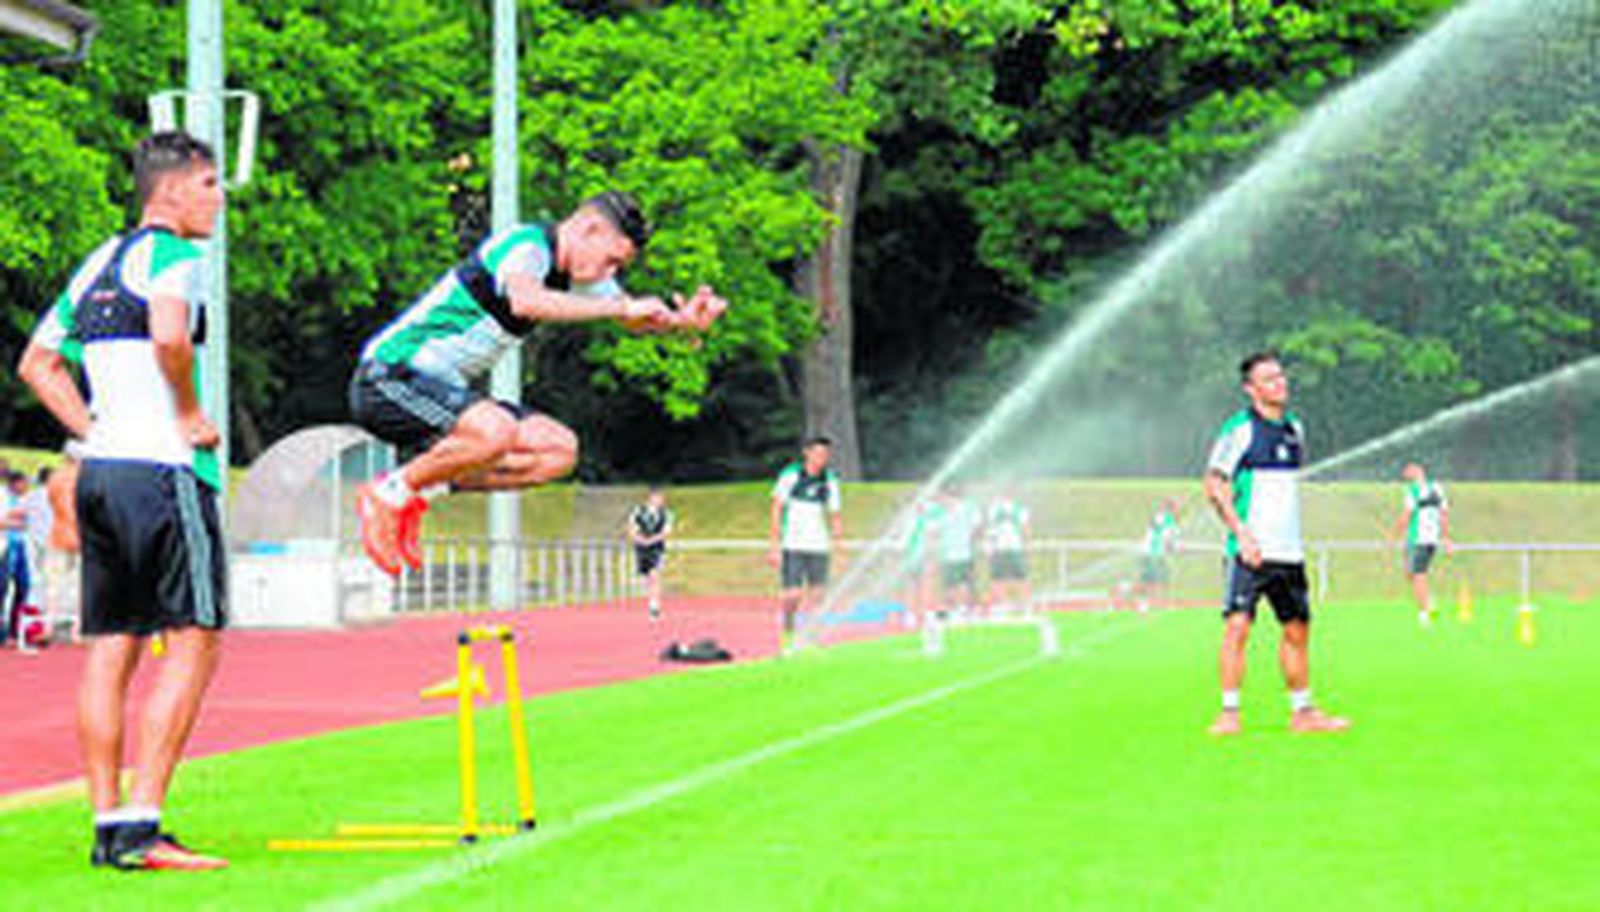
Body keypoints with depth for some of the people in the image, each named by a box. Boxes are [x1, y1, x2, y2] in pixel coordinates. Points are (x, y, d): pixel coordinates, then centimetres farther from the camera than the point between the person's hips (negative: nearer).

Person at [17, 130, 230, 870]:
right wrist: (191, 415, -11)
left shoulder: (98, 264, 18)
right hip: (163, 472, -9)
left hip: (100, 469, 9)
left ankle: (108, 825, 10)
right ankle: (141, 825, -14)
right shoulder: (173, 255, -7)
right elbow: (168, 335, -27)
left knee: (109, 647, 8)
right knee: (192, 642, -7)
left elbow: (37, 363, 23)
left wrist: (95, 434, 16)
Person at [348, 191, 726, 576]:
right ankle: (387, 495, -14)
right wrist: (619, 307, -41)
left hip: (445, 388, 10)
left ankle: (423, 490, 3)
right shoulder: (525, 245, -19)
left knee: (560, 450, 0)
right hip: (389, 375, -10)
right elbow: (525, 301, -42)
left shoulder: (576, 273, 8)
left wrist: (681, 319, -3)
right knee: (496, 431, -36)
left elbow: (636, 320, 21)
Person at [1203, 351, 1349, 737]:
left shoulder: (1295, 428, 14)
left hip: (1289, 550, 7)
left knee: (1298, 629, 11)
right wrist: (1241, 532, -18)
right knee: (1237, 625, -13)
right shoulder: (1239, 429, -7)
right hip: (1251, 550, -7)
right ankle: (1229, 712, -8)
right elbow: (1214, 485, -10)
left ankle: (1302, 712, 22)